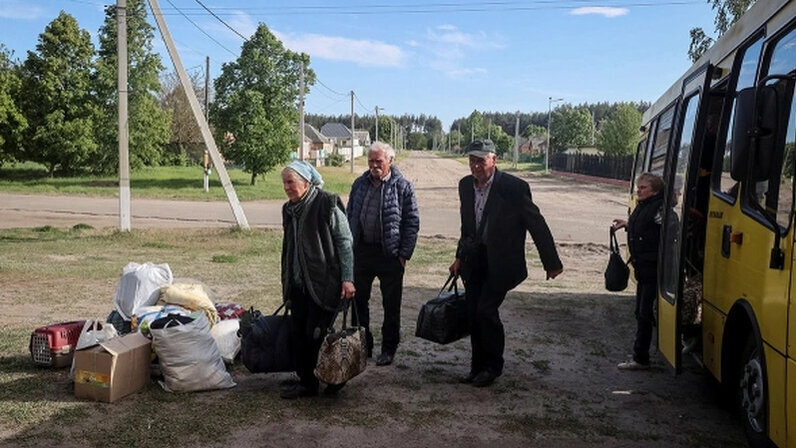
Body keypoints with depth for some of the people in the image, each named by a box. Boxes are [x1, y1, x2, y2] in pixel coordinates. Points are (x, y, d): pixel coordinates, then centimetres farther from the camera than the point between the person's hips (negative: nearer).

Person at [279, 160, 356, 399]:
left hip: (324, 283, -7)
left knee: (315, 333, -5)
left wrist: (347, 278, -15)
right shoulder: (289, 209, 11)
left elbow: (345, 242, -11)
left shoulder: (327, 206, -12)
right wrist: (286, 282, 20)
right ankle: (306, 382, 23)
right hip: (298, 285, 7)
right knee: (299, 334, 9)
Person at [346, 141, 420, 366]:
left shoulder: (402, 186, -6)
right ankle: (363, 345, 26)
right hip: (361, 251, 4)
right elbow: (350, 216, 14)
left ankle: (389, 348, 20)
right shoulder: (359, 184, 7)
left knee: (391, 305, 6)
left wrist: (404, 254, -9)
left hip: (390, 254, -4)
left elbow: (412, 222, -5)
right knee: (358, 300, 11)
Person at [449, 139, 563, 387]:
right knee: (473, 314, 6)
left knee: (486, 311, -13)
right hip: (474, 261, 6)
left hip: (501, 262, -6)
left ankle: (493, 366, 8)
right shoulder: (465, 185, 3)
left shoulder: (514, 187, -16)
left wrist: (552, 263, -6)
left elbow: (537, 225, -10)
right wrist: (460, 257, 17)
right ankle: (478, 366, 22)